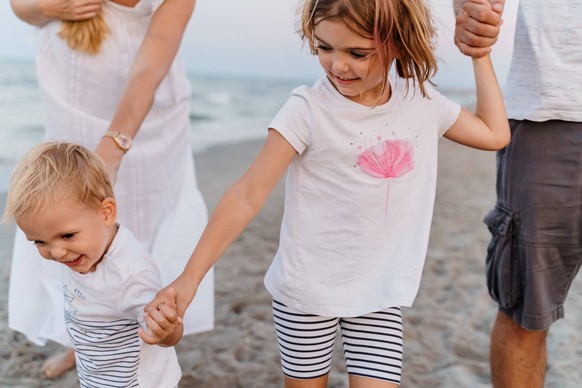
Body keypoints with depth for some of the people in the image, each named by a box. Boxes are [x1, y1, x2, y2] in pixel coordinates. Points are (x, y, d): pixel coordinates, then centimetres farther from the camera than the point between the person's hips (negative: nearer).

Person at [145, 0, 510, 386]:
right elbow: (247, 196, -19)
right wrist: (191, 276, -23)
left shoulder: (422, 101, -2)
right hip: (307, 290, -3)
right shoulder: (308, 110, -18)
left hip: (381, 293, 3)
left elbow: (495, 134, 10)